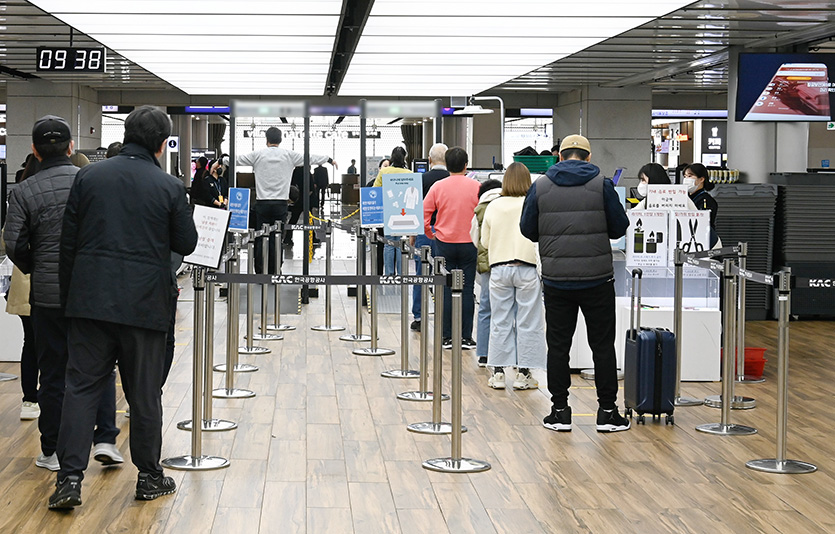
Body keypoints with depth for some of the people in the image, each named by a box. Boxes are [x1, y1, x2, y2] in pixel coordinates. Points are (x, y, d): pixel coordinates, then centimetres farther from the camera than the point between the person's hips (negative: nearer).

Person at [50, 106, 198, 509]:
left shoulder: (88, 177, 2)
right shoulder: (169, 187, -5)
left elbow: (68, 241, 5)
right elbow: (186, 244, 4)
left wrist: (68, 294, 13)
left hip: (91, 298, 2)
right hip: (144, 304, -2)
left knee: (81, 386, 5)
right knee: (144, 393, 9)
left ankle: (70, 478, -2)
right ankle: (149, 478, 20)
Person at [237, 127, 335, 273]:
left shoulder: (258, 155, 1)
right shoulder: (289, 155, 1)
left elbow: (237, 159, 10)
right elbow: (310, 158, 12)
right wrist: (330, 160, 26)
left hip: (262, 203, 0)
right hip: (280, 204, 0)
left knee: (260, 239, 3)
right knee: (277, 239, 3)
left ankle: (259, 272, 1)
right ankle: (273, 273, 2)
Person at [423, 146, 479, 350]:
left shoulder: (438, 187, -3)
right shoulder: (476, 187, -5)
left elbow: (423, 215, -3)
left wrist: (429, 233, 13)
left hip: (444, 244, 1)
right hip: (469, 244, -1)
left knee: (446, 291, 5)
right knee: (467, 290, 4)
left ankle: (447, 337, 8)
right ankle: (466, 337, 5)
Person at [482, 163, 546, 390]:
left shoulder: (493, 207, 1)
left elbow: (485, 241, 10)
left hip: (499, 268, 2)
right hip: (526, 268, -2)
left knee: (500, 322, 9)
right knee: (526, 322, 5)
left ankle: (498, 372, 11)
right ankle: (523, 374, 7)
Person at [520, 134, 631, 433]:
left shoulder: (540, 186, 1)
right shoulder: (601, 185, -2)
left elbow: (528, 230, 6)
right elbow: (619, 228, 1)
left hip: (556, 281, 1)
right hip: (597, 278, -1)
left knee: (558, 345, 8)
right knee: (602, 345, 6)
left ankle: (560, 411, 10)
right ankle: (607, 411, 9)